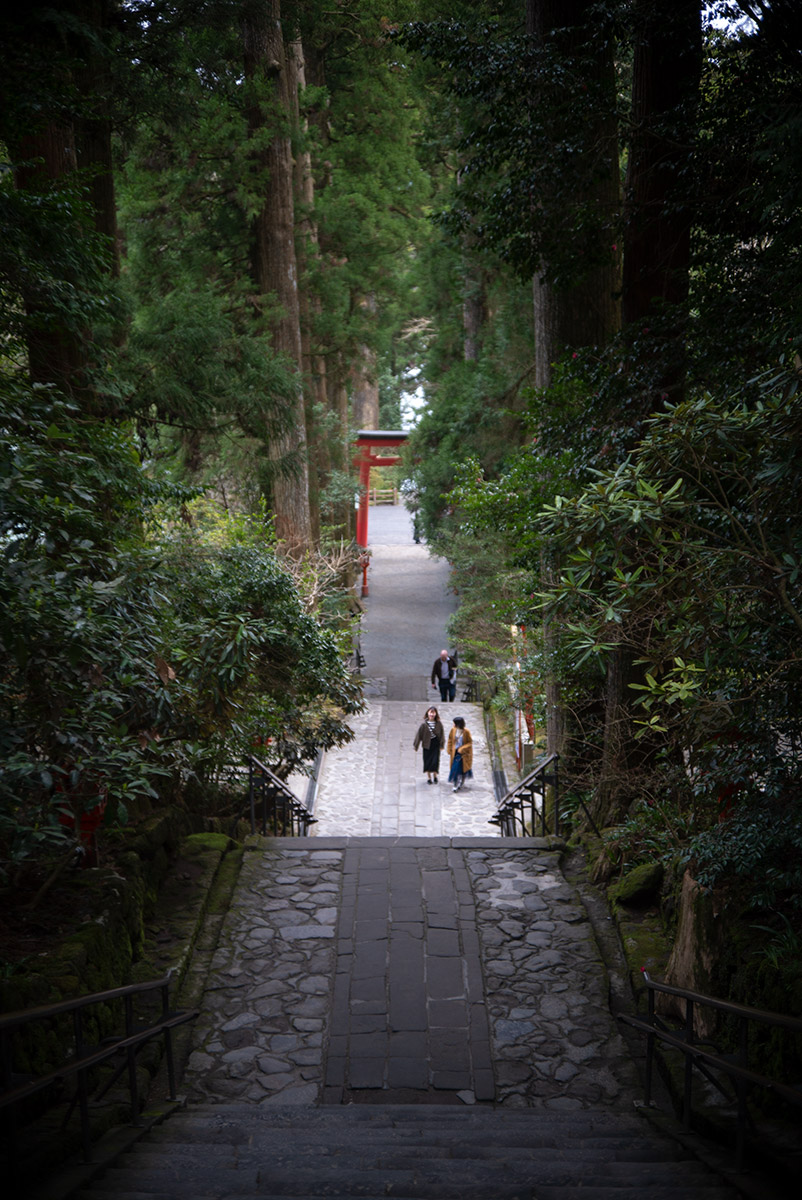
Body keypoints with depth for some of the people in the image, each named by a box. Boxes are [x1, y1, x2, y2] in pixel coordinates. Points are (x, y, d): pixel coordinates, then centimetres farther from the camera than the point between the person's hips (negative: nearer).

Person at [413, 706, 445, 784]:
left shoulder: (439, 723, -7)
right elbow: (419, 734, -5)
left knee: (435, 760, -3)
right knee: (427, 760, 6)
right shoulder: (423, 724, -11)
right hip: (427, 744, 0)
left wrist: (441, 745, 2)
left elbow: (442, 734, 2)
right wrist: (416, 745, -1)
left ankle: (434, 776, 23)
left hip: (436, 744, 0)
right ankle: (428, 777, 24)